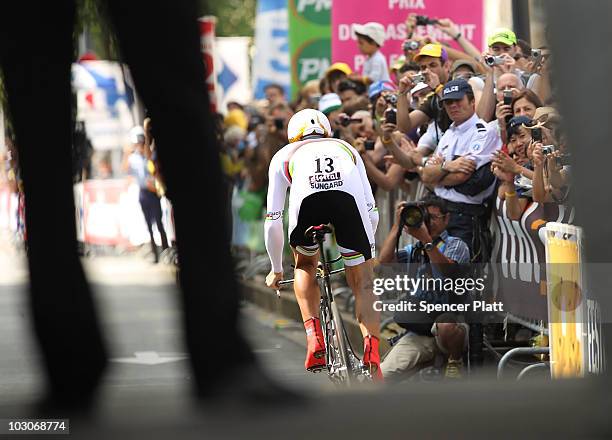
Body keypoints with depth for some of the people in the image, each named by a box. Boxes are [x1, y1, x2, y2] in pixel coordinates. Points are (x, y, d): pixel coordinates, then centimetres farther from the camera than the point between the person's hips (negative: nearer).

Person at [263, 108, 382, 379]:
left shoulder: (285, 155, 37)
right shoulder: (347, 149, 42)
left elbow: (273, 221, 35)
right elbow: (372, 212, 40)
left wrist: (276, 270, 48)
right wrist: (367, 252, 56)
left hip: (306, 197, 0)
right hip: (349, 195, 0)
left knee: (305, 265, 29)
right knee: (363, 284, 13)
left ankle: (314, 337, 10)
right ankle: (372, 351, -8)